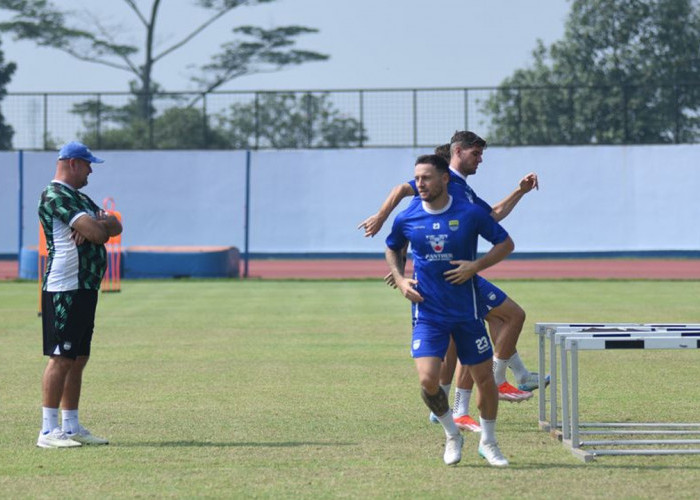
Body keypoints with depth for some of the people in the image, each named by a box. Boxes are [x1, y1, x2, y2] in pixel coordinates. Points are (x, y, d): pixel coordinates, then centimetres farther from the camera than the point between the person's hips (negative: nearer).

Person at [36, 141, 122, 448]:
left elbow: (115, 227, 15)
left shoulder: (80, 199, 22)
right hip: (64, 290, -10)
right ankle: (48, 431, -12)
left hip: (86, 289, 10)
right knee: (61, 358, -11)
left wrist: (97, 225, -7)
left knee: (78, 359, 11)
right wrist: (101, 224, 4)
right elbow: (96, 232, -20)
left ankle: (71, 428, 16)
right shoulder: (55, 195, -11)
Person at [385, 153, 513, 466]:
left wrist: (476, 265, -13)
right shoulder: (406, 219, -2)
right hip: (427, 314, 0)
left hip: (467, 311, 0)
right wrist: (400, 280, 1)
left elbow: (506, 244, 2)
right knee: (428, 380, -15)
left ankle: (488, 442, 29)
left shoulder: (470, 214, -8)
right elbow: (392, 249, 18)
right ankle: (452, 435, 12)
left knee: (484, 378, 6)